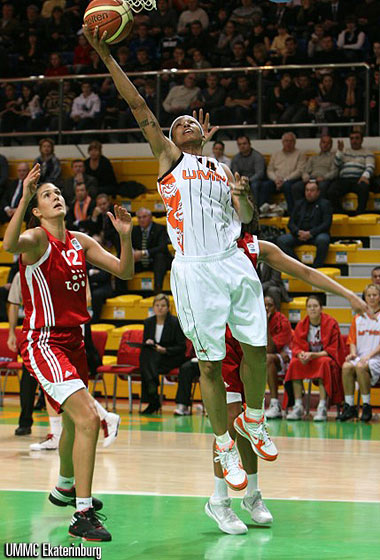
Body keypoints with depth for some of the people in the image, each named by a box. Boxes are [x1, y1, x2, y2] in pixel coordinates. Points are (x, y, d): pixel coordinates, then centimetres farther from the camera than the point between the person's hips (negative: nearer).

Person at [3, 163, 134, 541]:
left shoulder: (81, 243, 9)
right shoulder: (36, 239, -12)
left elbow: (124, 272, 7)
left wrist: (125, 237, -9)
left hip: (72, 340, 8)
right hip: (42, 343, -8)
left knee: (75, 421, 25)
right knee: (87, 418, -22)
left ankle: (65, 488, 51)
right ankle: (83, 516, -21)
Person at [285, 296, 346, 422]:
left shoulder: (331, 323, -9)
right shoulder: (301, 325, 2)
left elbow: (332, 350, -12)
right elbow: (296, 346, 2)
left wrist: (313, 355, -26)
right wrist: (301, 354, -23)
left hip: (326, 357, -4)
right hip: (307, 359, 4)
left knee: (324, 363, -37)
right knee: (294, 363, -26)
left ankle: (322, 407, -40)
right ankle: (298, 406, -28)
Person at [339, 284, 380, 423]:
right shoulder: (358, 319, 17)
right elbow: (352, 341, 14)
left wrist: (369, 355, -16)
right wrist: (353, 353, -6)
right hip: (360, 358, 4)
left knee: (361, 366, -35)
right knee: (346, 366, -29)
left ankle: (367, 405, -24)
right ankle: (349, 406, -23)